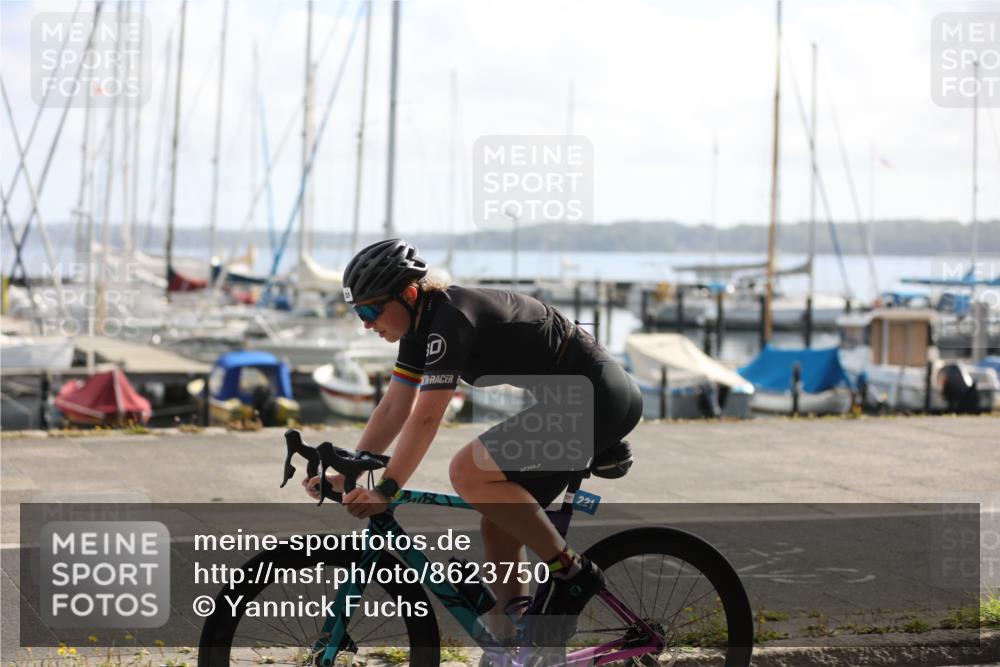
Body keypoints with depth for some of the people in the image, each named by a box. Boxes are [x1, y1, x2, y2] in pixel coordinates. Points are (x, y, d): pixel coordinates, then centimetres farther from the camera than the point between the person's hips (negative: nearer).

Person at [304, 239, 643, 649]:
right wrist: (346, 475, 6)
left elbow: (425, 419, -25)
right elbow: (393, 409, 12)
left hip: (596, 399, -10)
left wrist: (384, 492, -26)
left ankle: (572, 573, -10)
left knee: (468, 472, -21)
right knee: (498, 527, 7)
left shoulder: (452, 318, -21)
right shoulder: (421, 323, 8)